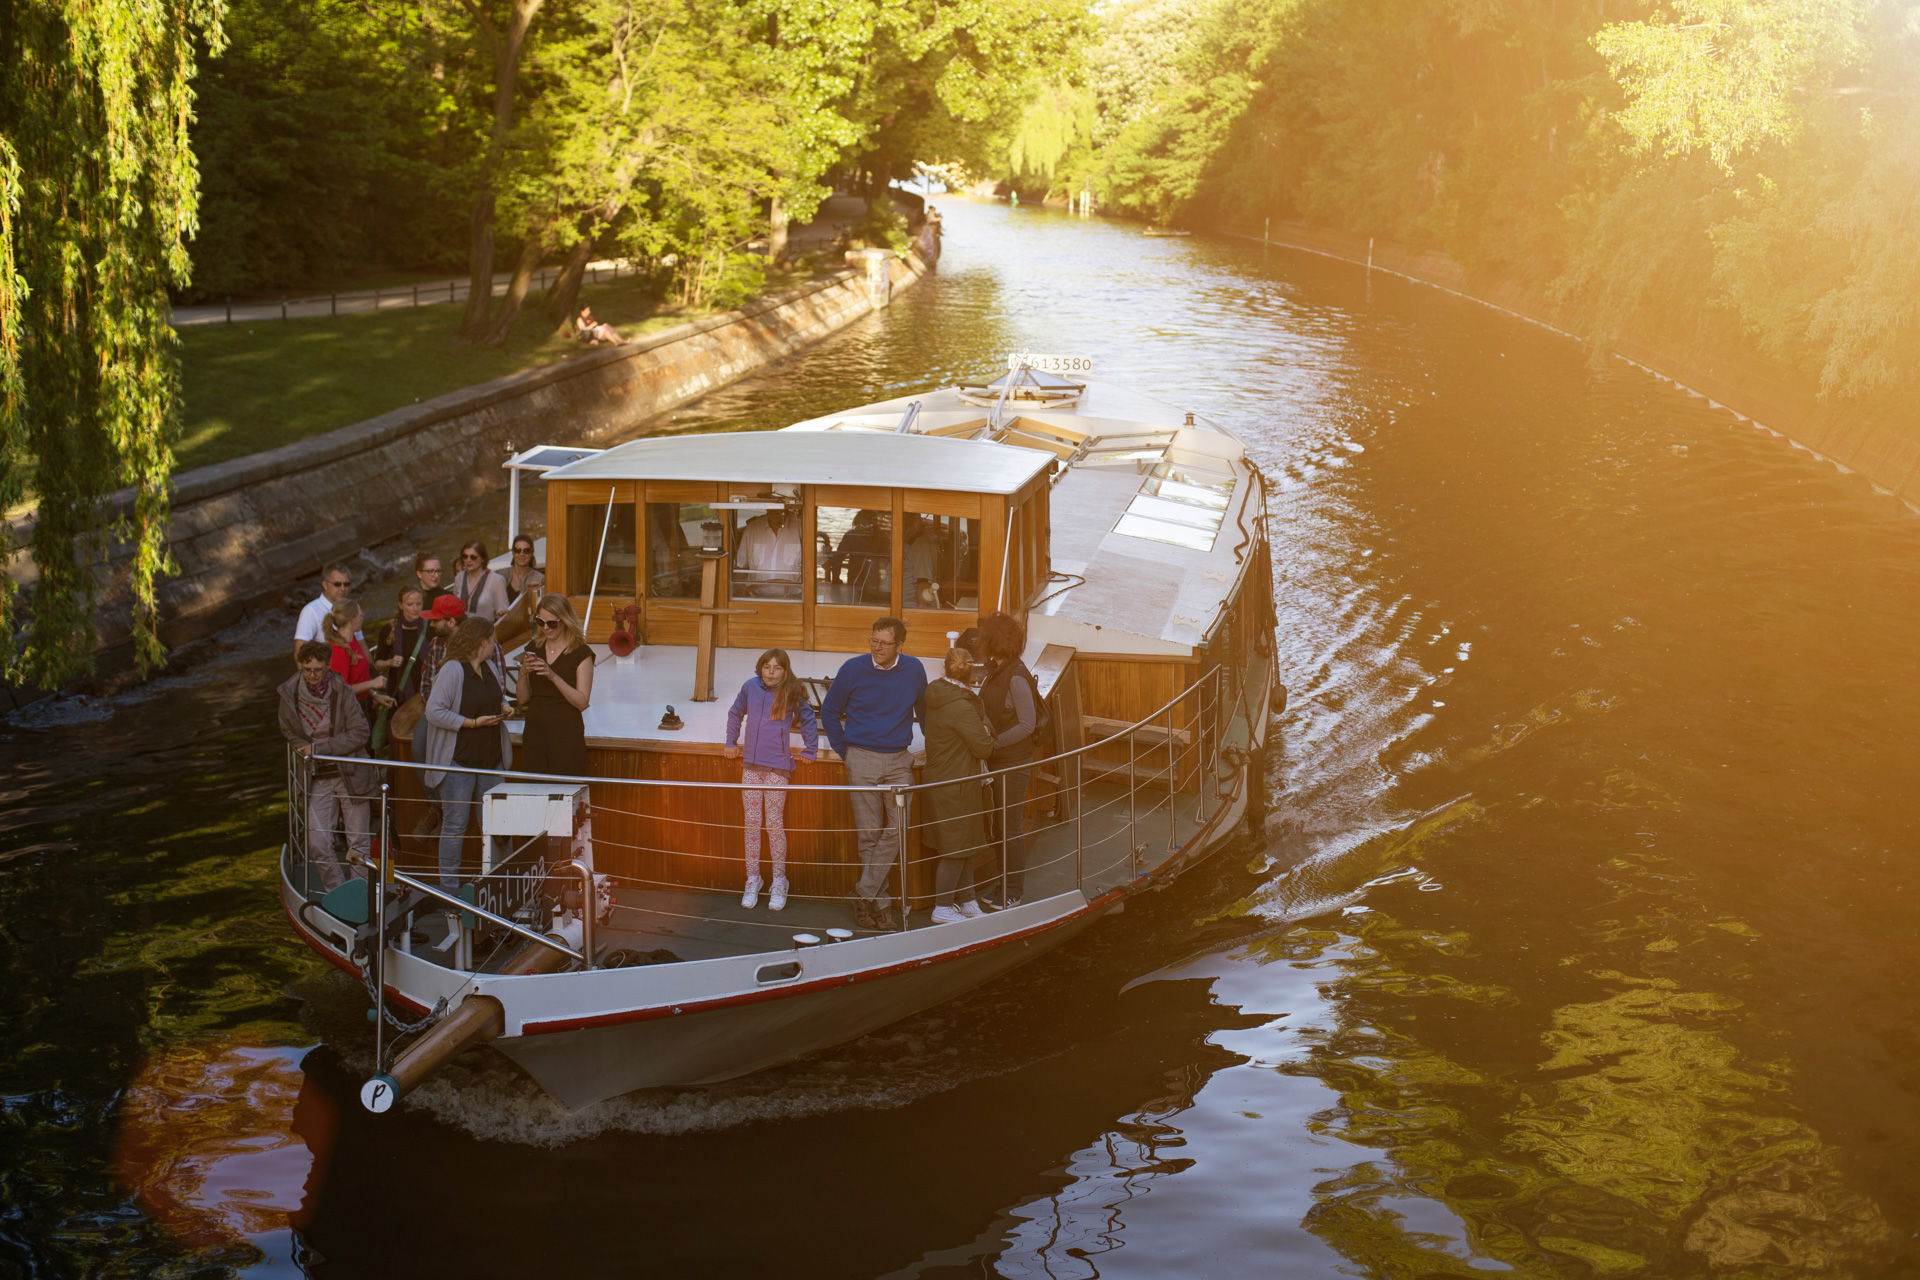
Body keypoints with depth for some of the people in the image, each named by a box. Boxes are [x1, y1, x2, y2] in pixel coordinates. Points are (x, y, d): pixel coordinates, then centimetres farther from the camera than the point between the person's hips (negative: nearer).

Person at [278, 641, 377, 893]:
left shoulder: (340, 690, -10)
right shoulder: (290, 693, -3)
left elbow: (359, 733, -11)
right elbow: (288, 731, 14)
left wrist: (320, 748, -16)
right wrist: (305, 751, -4)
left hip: (349, 774, -2)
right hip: (317, 778, 2)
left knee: (359, 842, 3)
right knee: (317, 843, -7)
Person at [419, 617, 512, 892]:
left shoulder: (489, 668, 12)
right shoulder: (452, 670, -13)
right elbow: (434, 712, -18)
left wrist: (503, 706, 6)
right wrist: (473, 722, -17)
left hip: (491, 757, 7)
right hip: (459, 760, -7)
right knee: (455, 825, -2)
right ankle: (449, 885, 6)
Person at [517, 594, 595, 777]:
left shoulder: (581, 653, -5)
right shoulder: (533, 648, 10)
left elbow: (582, 702, -12)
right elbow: (523, 698, 11)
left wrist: (553, 676, -21)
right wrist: (524, 672, -7)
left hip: (566, 735, -5)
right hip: (534, 732, 5)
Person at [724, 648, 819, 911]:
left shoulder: (792, 694, -5)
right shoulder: (750, 687, 2)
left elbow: (808, 720, 8)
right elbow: (735, 713, 19)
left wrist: (809, 751, 6)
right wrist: (731, 743, 18)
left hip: (777, 768, -3)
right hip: (750, 766, 3)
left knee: (774, 825, -1)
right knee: (751, 824, 5)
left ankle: (779, 881, 10)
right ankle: (752, 879, 14)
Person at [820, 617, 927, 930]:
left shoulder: (913, 670, 2)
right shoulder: (853, 669, -4)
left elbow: (924, 711, 17)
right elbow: (830, 711, 7)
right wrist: (845, 751, 3)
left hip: (899, 762, 2)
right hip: (862, 761, -1)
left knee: (898, 829, -12)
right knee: (869, 835, 1)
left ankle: (864, 893, -3)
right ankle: (881, 903, 10)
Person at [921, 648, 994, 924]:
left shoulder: (937, 696, 5)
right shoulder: (962, 706, -23)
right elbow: (984, 748, -20)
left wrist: (983, 730, 2)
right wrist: (987, 733, 1)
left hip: (938, 780, 9)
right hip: (955, 786, -9)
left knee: (968, 845, 18)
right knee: (956, 849, 2)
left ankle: (966, 901, 27)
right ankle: (942, 908, 11)